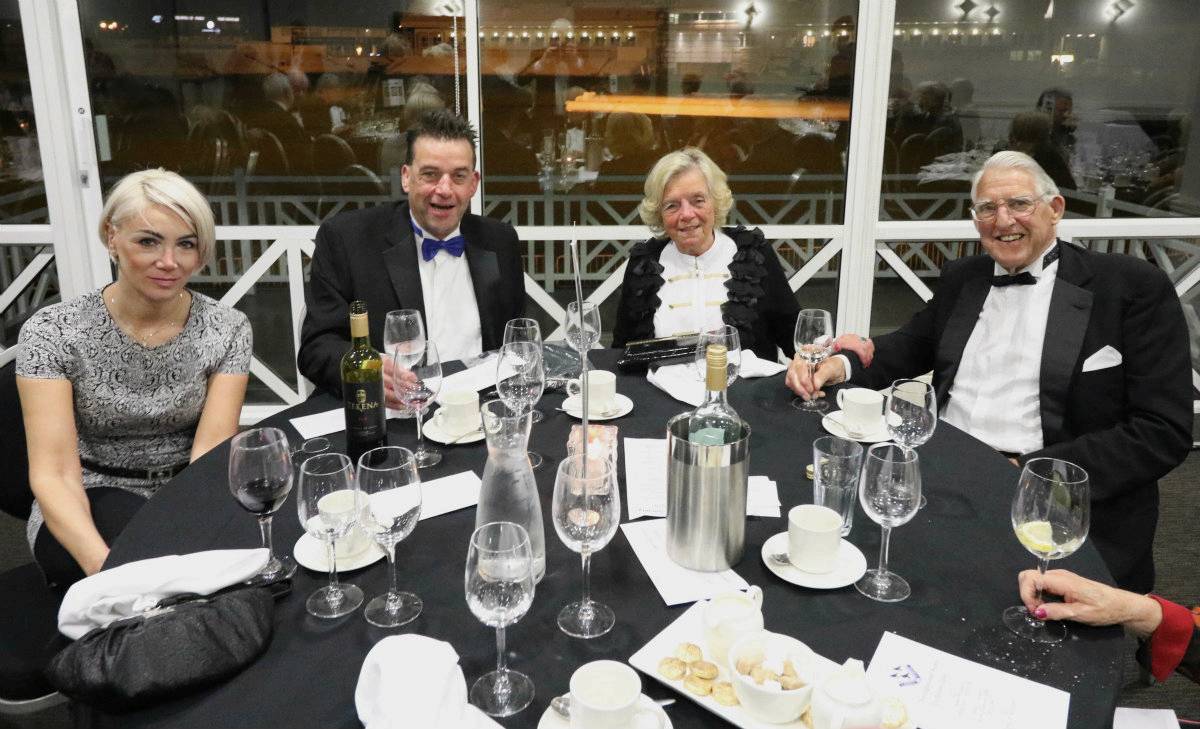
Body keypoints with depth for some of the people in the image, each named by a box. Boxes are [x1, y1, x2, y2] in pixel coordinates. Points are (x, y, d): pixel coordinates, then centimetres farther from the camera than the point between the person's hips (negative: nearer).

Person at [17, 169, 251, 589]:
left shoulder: (227, 329, -5)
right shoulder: (53, 333, -10)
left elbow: (211, 453, -13)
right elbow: (53, 474, -17)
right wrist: (105, 563, -36)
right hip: (91, 507, -2)